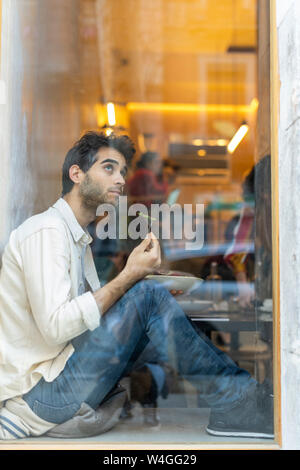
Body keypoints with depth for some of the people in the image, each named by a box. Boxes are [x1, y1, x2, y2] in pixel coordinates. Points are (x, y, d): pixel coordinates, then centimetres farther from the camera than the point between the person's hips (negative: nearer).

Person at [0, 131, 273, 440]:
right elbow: (56, 326, -25)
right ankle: (236, 399, -10)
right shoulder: (46, 231, -14)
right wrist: (129, 276, -20)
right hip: (36, 395, -10)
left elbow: (97, 309, 13)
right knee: (147, 295, -19)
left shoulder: (79, 240, 18)